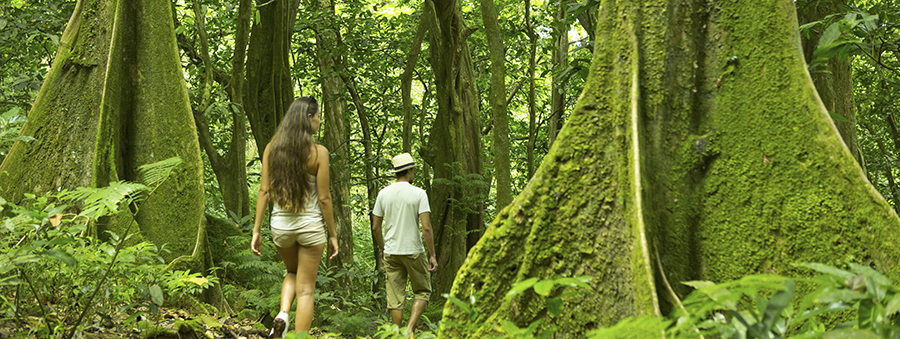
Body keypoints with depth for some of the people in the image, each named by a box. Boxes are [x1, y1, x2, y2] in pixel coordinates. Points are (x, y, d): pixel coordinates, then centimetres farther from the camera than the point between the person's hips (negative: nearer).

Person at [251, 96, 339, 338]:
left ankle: (283, 314, 4)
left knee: (292, 273, 29)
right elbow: (323, 198, -9)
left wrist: (257, 230, 3)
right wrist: (333, 235, 1)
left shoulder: (272, 148, -1)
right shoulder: (318, 152, -11)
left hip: (281, 225, 4)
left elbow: (264, 191, -1)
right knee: (306, 289, 7)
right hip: (310, 226, -4)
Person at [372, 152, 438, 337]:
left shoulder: (383, 193, 3)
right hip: (414, 252, -3)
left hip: (391, 252, 4)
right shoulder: (418, 193, -9)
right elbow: (426, 227, -14)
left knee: (395, 299, 8)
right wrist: (432, 255, -8)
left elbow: (375, 227, 6)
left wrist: (382, 249, 21)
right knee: (423, 292, 11)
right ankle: (410, 329, -6)